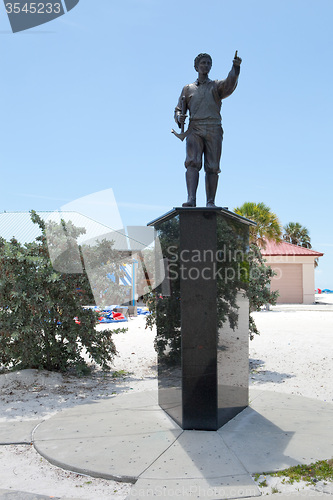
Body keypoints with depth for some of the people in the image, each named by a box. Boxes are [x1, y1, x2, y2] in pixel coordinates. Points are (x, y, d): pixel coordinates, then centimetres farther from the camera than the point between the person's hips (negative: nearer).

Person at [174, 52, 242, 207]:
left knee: (212, 167, -6)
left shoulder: (217, 86, 18)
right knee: (192, 163, -18)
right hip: (194, 129, 0)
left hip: (213, 129, 0)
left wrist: (235, 67, -23)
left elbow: (230, 83, -4)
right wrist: (179, 117, -4)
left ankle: (210, 202, -5)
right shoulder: (188, 89, 23)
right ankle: (191, 199, -28)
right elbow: (178, 109, 20)